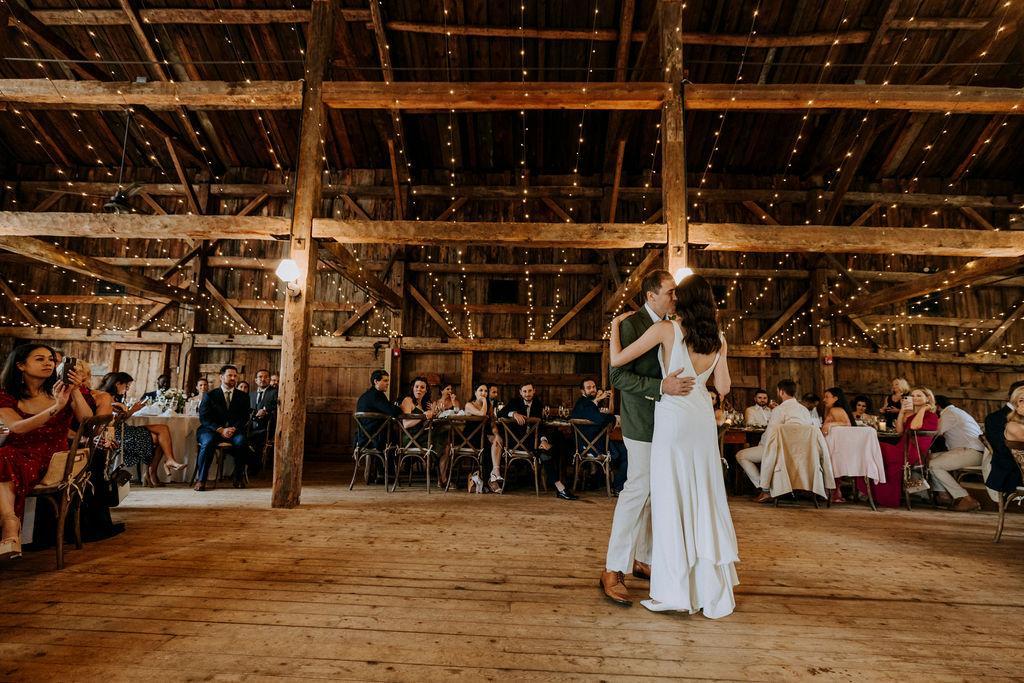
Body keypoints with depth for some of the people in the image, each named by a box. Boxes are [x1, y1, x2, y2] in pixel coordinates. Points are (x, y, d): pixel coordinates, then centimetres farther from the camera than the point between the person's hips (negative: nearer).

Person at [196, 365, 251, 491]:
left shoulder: (243, 396, 14)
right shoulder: (210, 395, 8)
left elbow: (244, 417, 5)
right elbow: (204, 418, -1)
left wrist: (234, 428, -16)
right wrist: (220, 430, -16)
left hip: (234, 430, 1)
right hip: (212, 430, 0)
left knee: (241, 441, -32)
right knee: (208, 442, -34)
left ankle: (239, 478, -16)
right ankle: (201, 479, -20)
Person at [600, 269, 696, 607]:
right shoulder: (631, 324, -13)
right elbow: (618, 376, -19)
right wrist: (661, 386, -28)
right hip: (643, 423, -8)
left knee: (655, 494, 14)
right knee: (637, 491, -5)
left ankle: (643, 559, 28)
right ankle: (613, 570, 5)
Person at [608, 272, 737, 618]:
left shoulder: (666, 329, -8)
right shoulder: (718, 339, 6)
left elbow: (618, 359, -9)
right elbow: (723, 387, 12)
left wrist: (615, 325, 8)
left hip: (673, 419, -5)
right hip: (703, 420, 5)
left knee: (672, 501, 3)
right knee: (706, 501, 13)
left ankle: (677, 592, 11)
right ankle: (714, 592, 24)